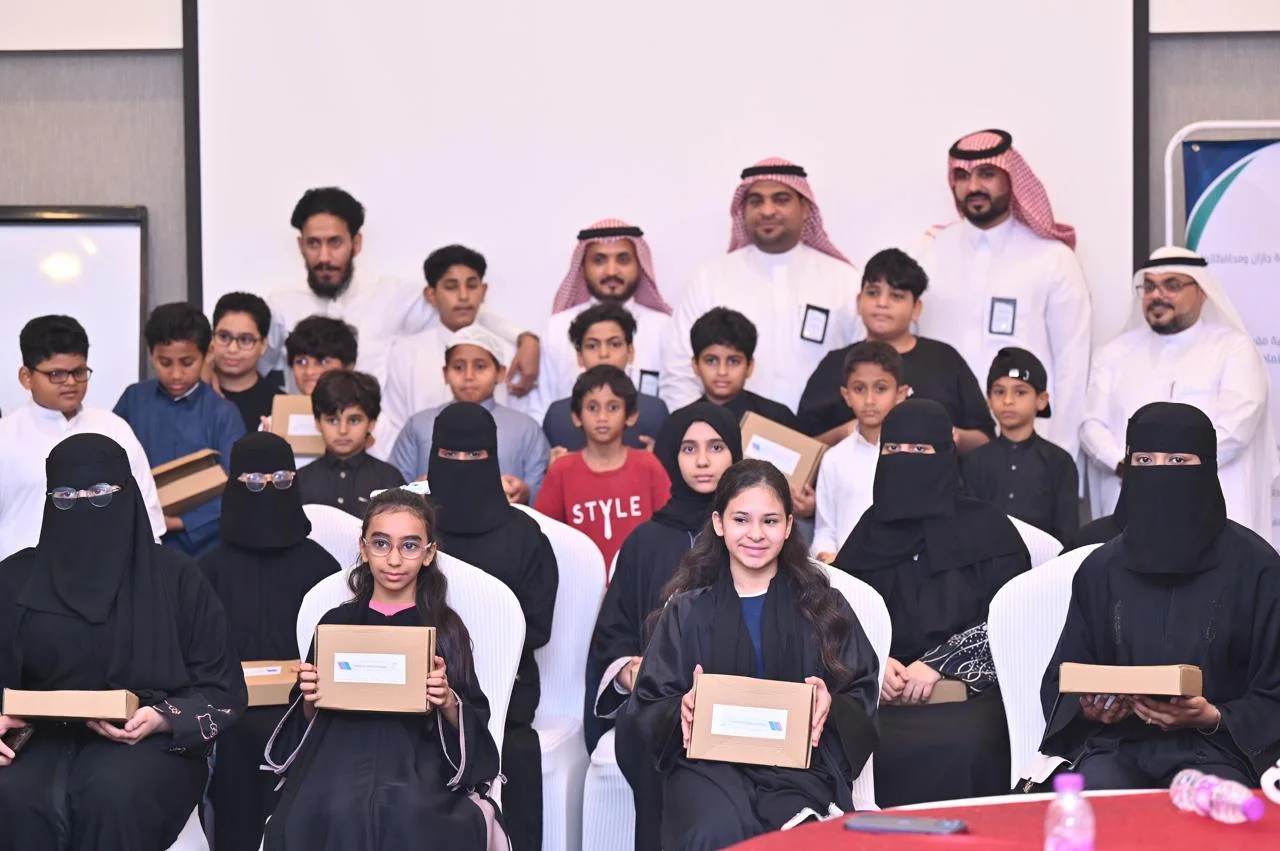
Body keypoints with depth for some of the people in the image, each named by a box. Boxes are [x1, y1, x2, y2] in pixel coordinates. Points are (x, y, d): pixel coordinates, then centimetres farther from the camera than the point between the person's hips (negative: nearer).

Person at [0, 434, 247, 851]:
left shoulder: (174, 575, 3)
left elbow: (222, 690, 4)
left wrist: (165, 719, -15)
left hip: (151, 742, -1)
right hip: (42, 738, 1)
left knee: (113, 794, -37)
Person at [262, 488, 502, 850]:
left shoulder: (447, 627, 9)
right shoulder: (335, 622, 13)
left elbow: (472, 726, 7)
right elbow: (310, 722, 17)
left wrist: (448, 703, -14)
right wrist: (310, 700, -5)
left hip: (417, 755, -1)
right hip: (342, 749, 1)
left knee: (407, 814, -36)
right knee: (337, 813, -34)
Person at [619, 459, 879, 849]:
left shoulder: (823, 606, 15)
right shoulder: (688, 610, 14)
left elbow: (861, 697, 11)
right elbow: (649, 707, 10)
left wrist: (831, 707, -12)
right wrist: (680, 710, -13)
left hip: (798, 762, 0)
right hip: (707, 762, 0)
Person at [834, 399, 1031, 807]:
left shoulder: (987, 527, 7)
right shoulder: (871, 529, 16)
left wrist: (938, 664, -12)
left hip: (969, 686, -2)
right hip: (883, 693, 2)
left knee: (957, 746, -34)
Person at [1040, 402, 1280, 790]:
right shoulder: (1101, 568, 10)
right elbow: (1063, 680, 15)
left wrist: (1212, 717, -15)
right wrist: (1089, 707, -7)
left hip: (1214, 749, -2)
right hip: (1117, 745, 2)